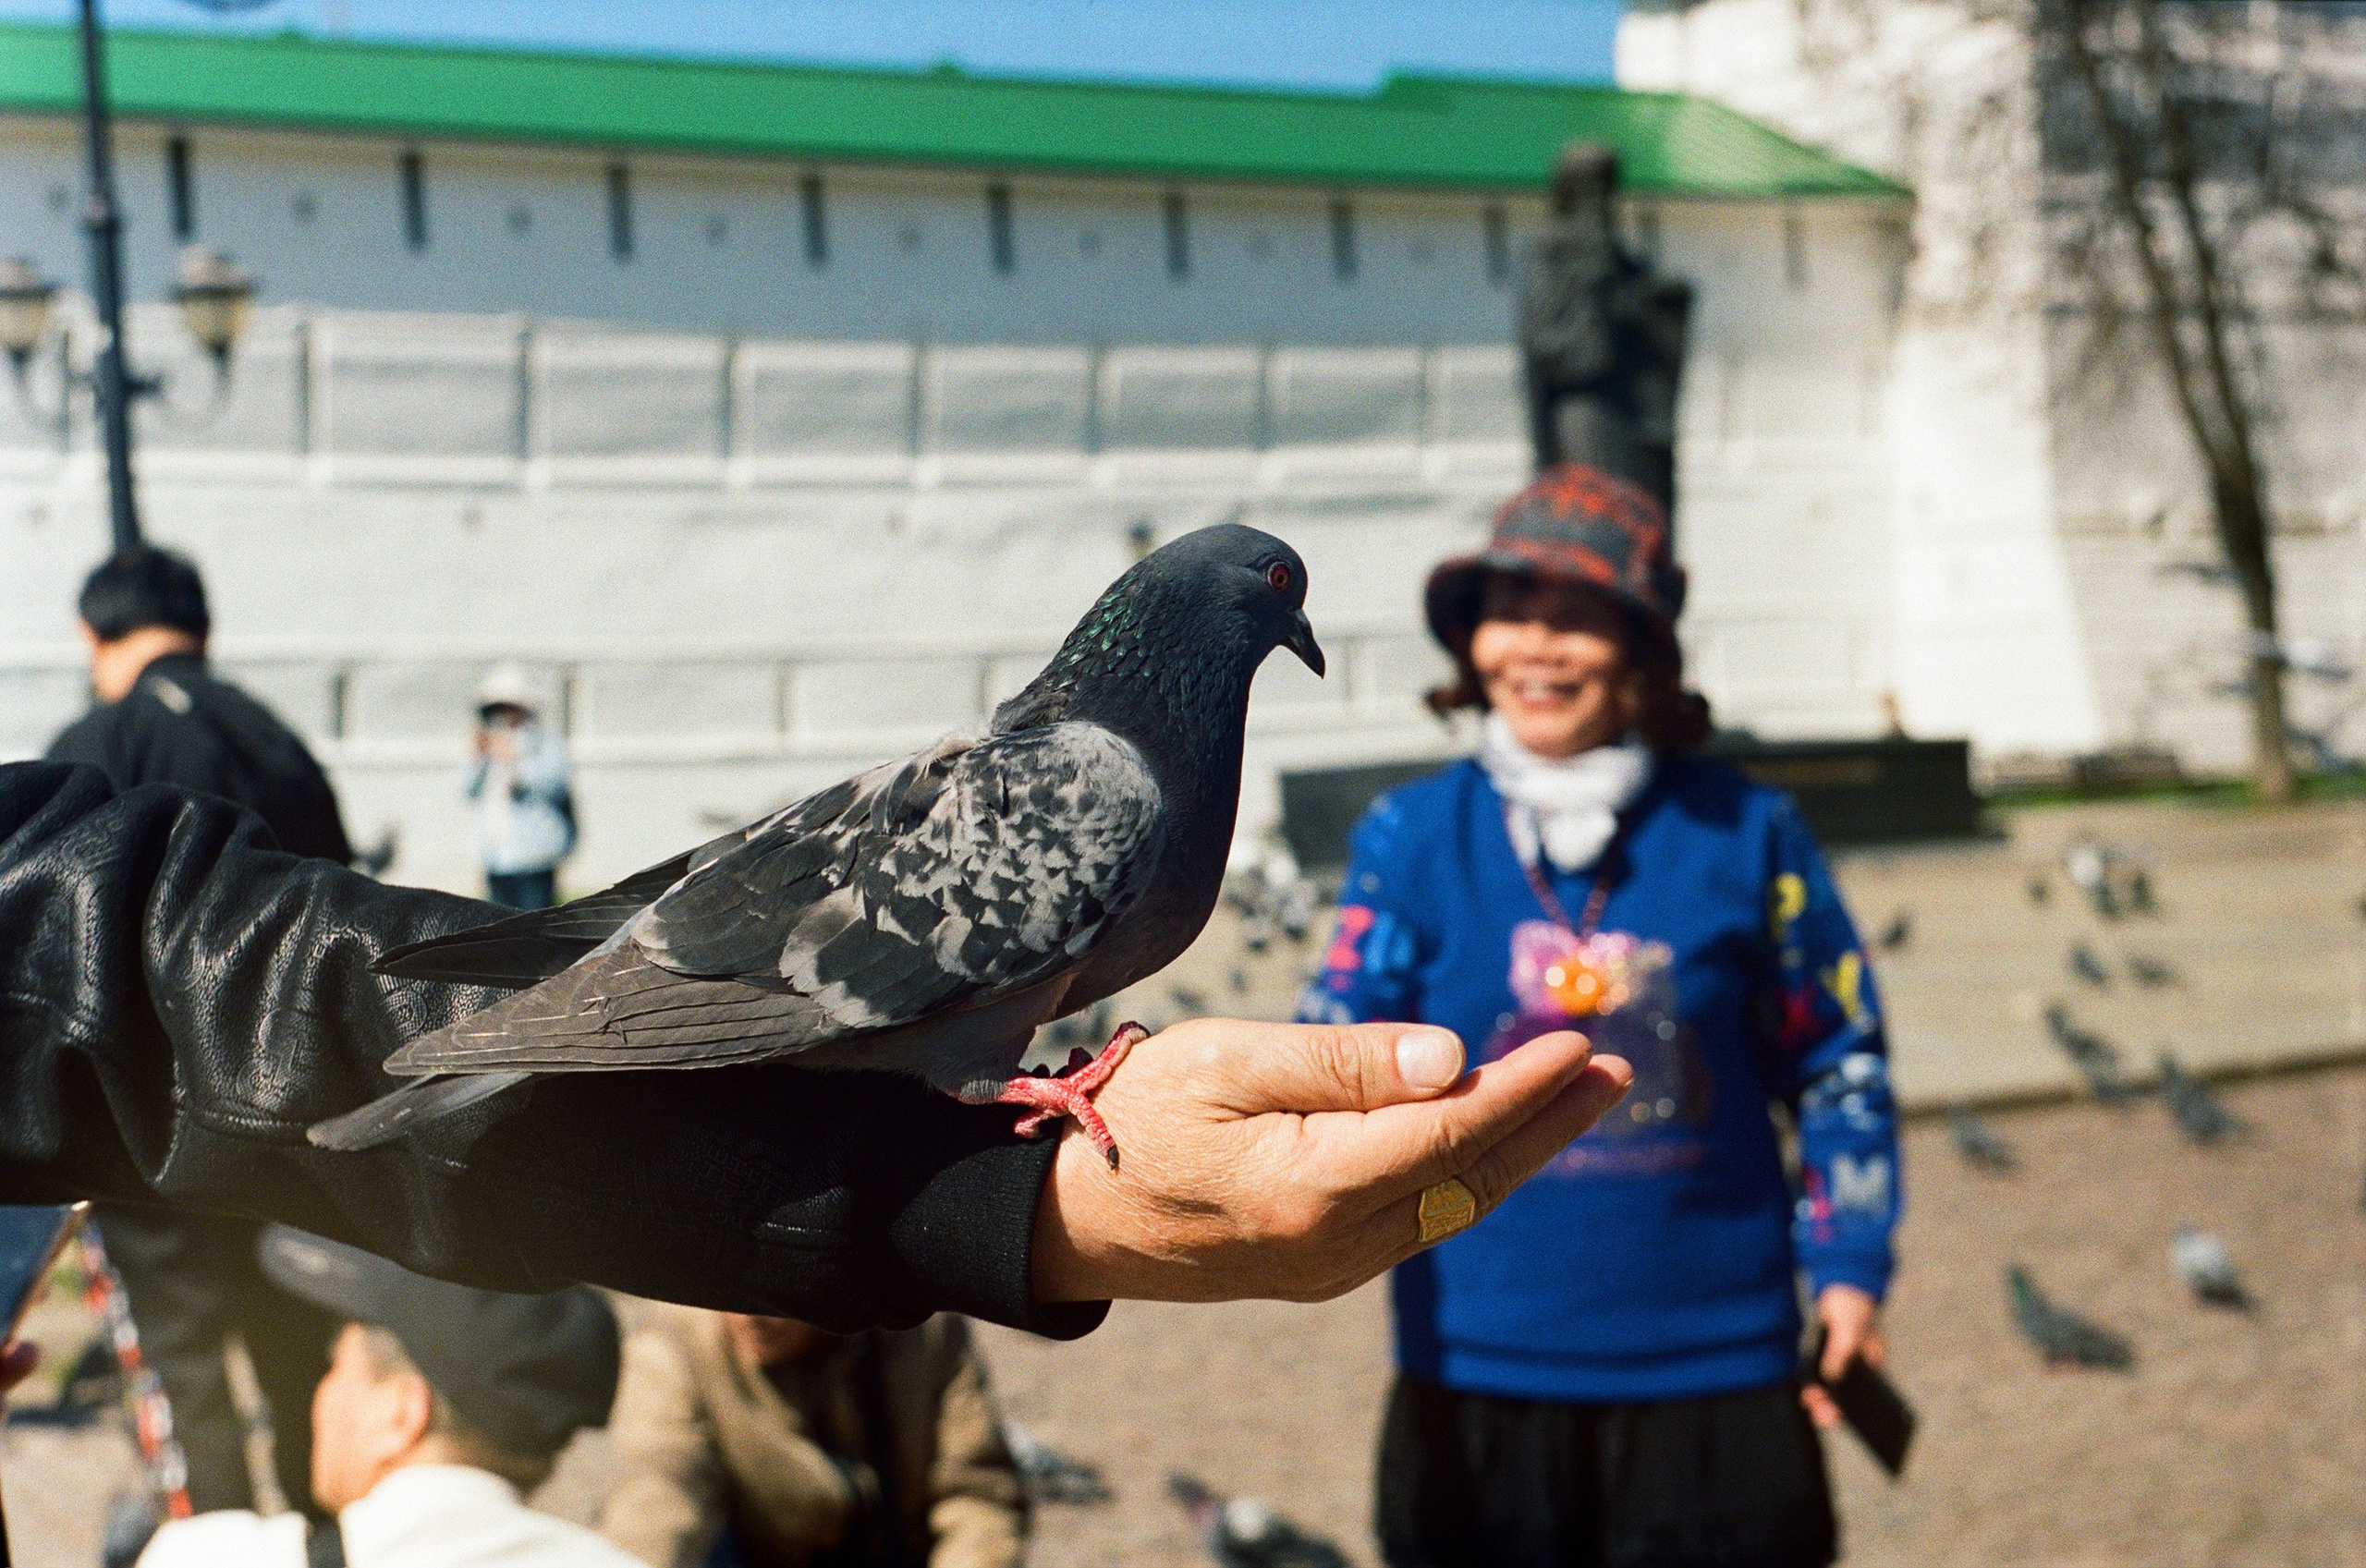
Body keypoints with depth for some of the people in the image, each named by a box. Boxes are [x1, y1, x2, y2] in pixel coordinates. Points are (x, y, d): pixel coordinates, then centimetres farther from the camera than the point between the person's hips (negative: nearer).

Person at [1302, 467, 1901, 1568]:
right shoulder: (1413, 838, -1)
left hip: (1711, 1383, 0)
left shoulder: (1744, 835, 0)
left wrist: (1848, 1266, 0)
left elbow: (1837, 1063, 8)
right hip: (1479, 1386, 1)